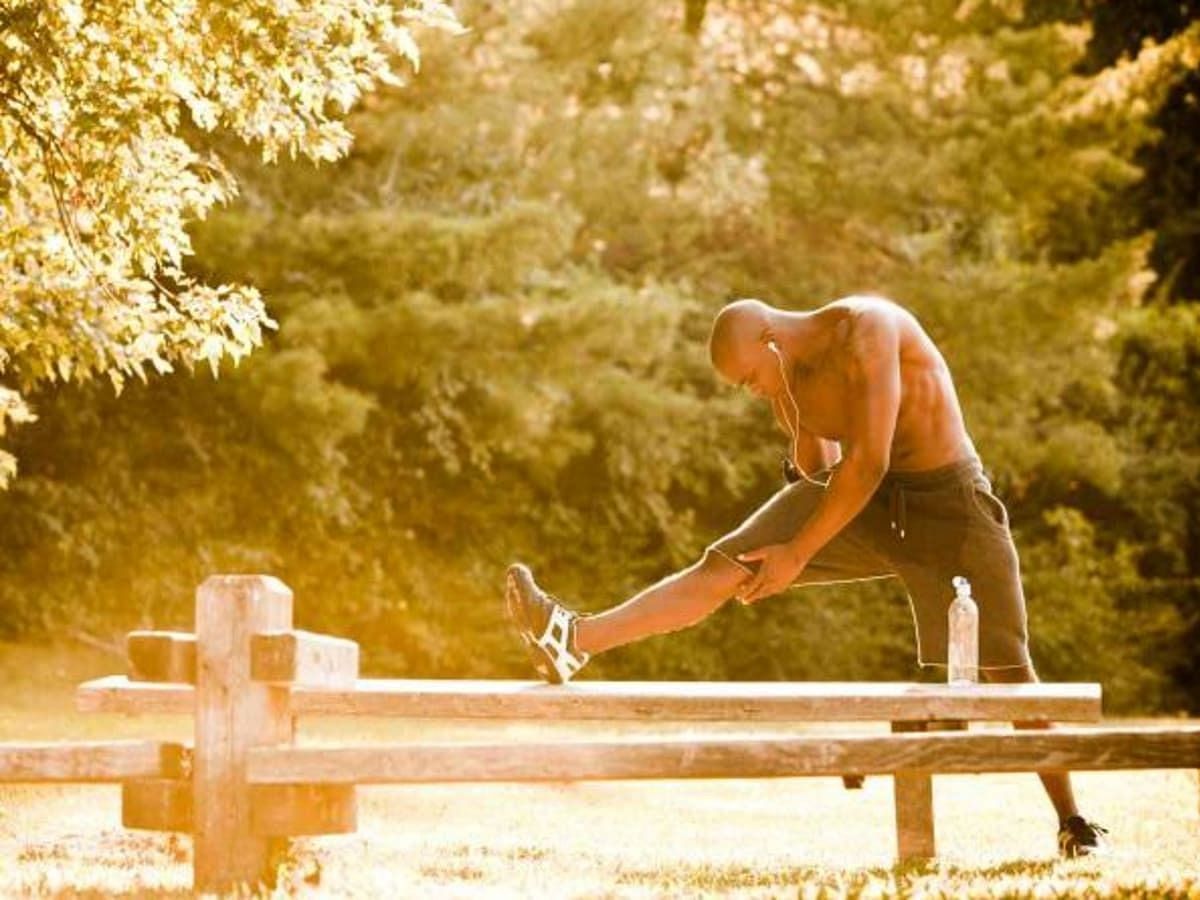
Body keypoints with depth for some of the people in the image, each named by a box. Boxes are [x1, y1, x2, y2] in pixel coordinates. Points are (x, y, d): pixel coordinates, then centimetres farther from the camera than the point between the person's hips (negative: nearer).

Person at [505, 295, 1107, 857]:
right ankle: (574, 639, -25)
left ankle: (1072, 821, 11)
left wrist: (798, 552, -24)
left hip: (945, 499, -5)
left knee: (1007, 669, -3)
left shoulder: (866, 331, -25)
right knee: (720, 567, -12)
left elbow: (870, 460, -28)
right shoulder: (785, 386, -3)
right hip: (856, 494, 5)